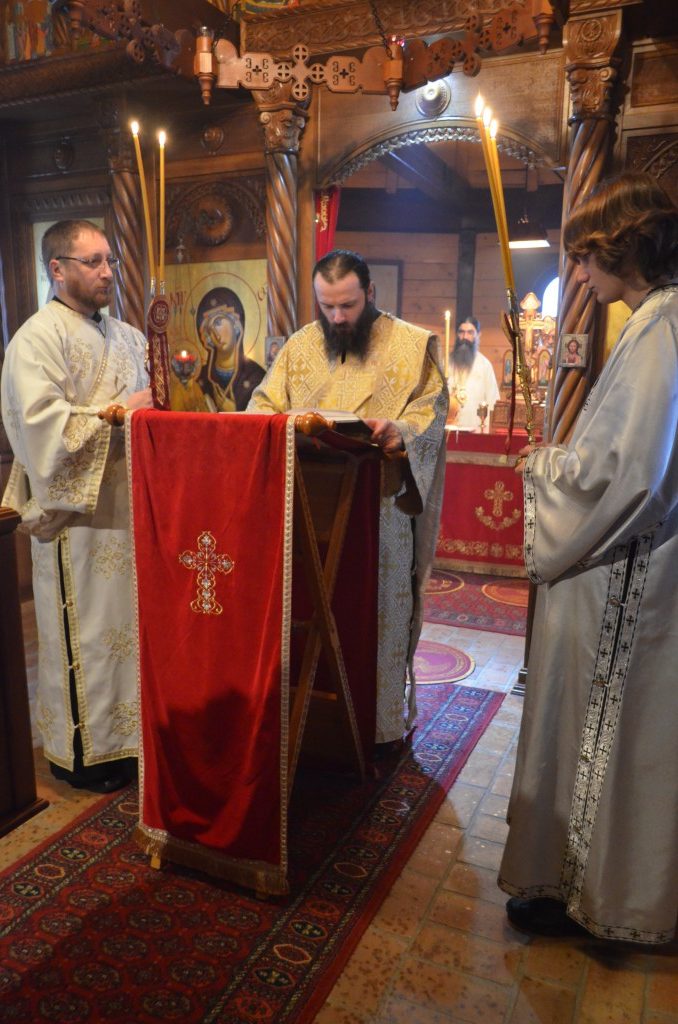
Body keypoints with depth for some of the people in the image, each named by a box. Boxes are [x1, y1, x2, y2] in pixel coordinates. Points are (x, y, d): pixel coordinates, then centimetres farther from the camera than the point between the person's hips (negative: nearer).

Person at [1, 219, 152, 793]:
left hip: (127, 502, 7)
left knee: (126, 623, 13)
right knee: (84, 633, 3)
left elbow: (148, 401, 23)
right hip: (76, 510, -7)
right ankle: (80, 751, 21)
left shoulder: (126, 335, 14)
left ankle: (124, 732, 30)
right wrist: (117, 413, -17)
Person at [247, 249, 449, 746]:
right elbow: (263, 404, 13)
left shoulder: (414, 344, 2)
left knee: (377, 613, 4)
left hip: (381, 506, -3)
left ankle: (380, 722, 20)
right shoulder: (299, 346, 13)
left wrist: (401, 432, -25)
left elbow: (431, 411, -3)